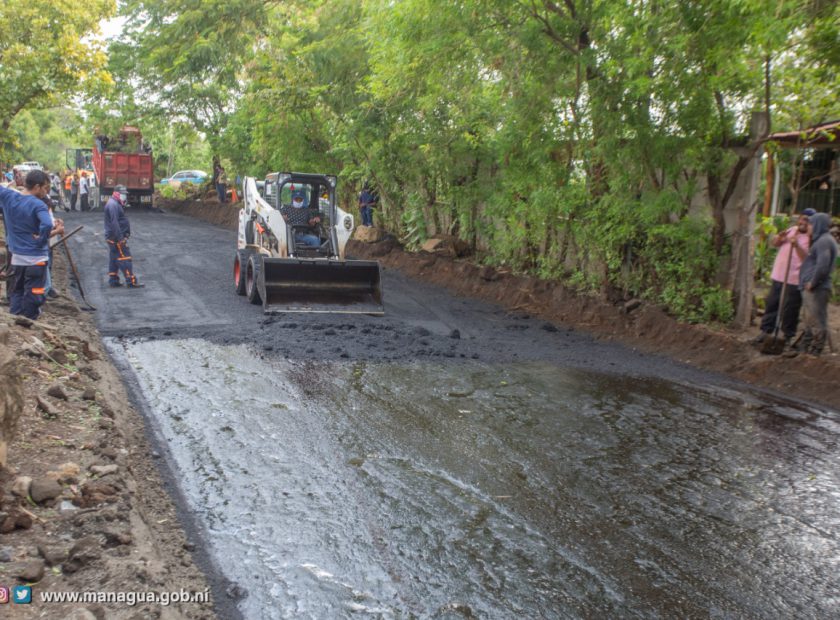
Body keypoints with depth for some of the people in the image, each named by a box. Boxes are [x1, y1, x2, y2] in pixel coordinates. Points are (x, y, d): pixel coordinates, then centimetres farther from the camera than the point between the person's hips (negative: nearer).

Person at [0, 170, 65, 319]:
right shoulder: (38, 205, -17)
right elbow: (47, 225, -34)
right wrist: (42, 239, -14)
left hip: (17, 258, 6)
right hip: (36, 259, -6)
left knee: (16, 294, 20)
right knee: (32, 298, 4)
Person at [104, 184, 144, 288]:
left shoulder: (115, 204, 18)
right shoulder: (113, 205, -17)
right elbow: (114, 223, -24)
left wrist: (125, 235, 24)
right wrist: (120, 238, -26)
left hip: (112, 237, 11)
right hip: (116, 237, -11)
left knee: (114, 259, 12)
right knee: (124, 258, -9)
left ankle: (113, 280, 18)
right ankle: (131, 282, -8)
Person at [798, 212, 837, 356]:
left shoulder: (824, 241, -14)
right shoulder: (821, 240, 18)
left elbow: (823, 265, -25)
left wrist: (812, 283, -18)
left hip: (816, 290, -11)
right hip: (811, 289, 11)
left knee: (817, 322, -4)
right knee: (811, 322, 16)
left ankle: (814, 352, 0)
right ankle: (804, 349, 25)